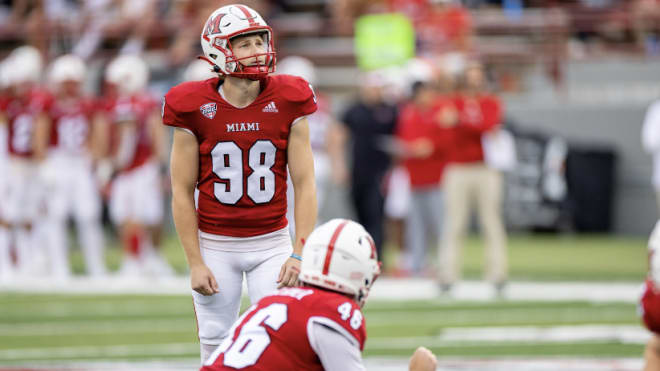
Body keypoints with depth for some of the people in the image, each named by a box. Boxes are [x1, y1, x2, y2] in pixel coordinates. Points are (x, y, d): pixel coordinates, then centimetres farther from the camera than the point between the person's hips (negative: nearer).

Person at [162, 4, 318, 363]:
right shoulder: (194, 109, -8)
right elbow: (182, 192, -3)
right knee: (216, 349, 4)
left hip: (271, 243, 1)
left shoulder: (288, 103, -5)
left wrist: (301, 253, -10)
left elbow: (304, 184, -2)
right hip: (215, 244, -1)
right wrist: (195, 263, -7)